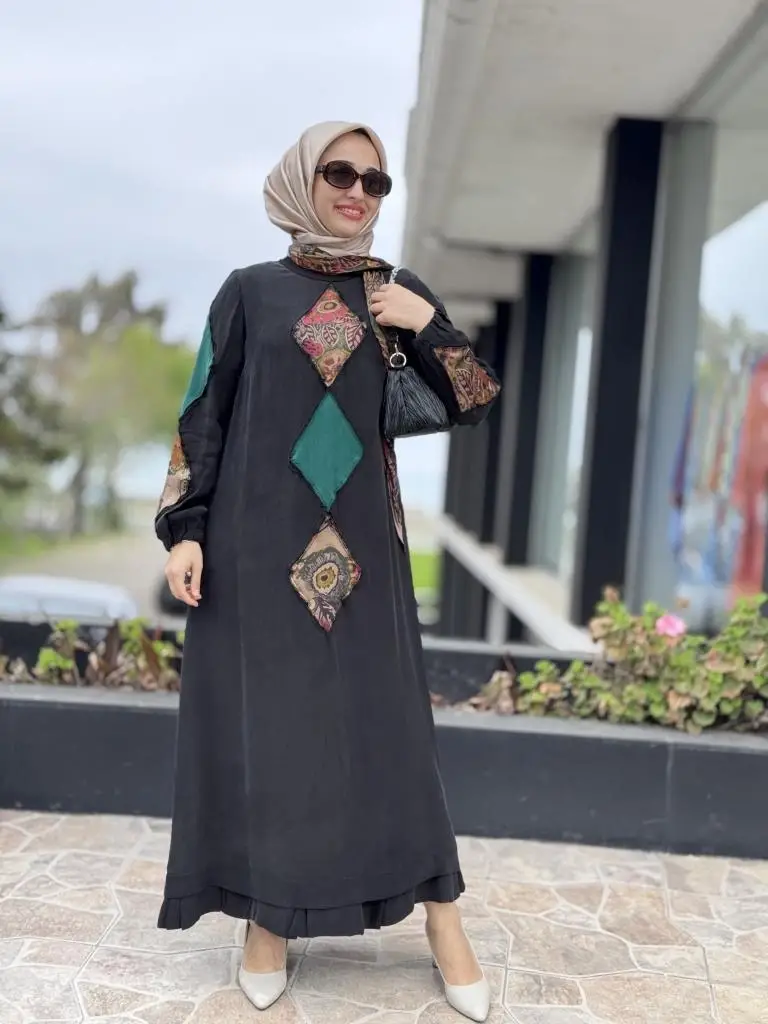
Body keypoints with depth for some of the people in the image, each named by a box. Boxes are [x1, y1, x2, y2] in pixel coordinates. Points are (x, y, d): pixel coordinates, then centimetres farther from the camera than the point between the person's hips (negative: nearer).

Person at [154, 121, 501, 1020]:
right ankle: (267, 914, 18)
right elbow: (202, 415, 2)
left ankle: (441, 916, 13)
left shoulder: (397, 292, 10)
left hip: (358, 535, 1)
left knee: (384, 713, 3)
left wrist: (428, 326, -9)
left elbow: (475, 405, 6)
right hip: (260, 533, -1)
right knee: (262, 714, 3)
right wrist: (184, 529, -6)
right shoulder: (249, 291, 5)